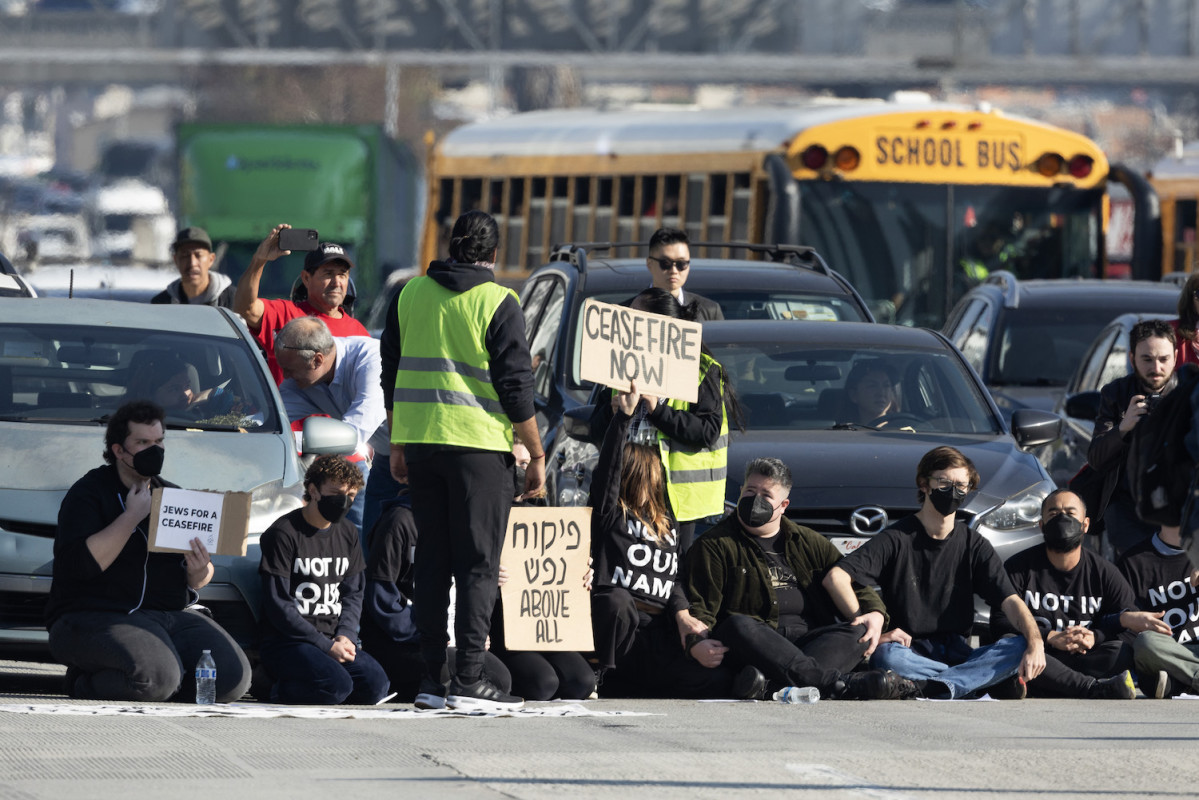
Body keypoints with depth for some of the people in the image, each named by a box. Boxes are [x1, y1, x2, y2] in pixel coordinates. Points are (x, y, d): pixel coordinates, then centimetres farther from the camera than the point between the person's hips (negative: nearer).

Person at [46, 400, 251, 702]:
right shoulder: (88, 493, -3)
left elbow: (195, 582, 20)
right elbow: (81, 563, -20)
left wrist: (199, 574, -6)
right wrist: (131, 516, -15)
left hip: (170, 616, 7)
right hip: (95, 617, -7)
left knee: (234, 677, -15)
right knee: (156, 677, -34)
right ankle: (84, 682, -4)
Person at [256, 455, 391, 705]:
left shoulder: (347, 535, 15)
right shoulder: (284, 533, -7)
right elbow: (278, 605, -11)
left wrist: (345, 637, -5)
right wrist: (326, 646, -15)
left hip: (333, 641, 7)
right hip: (287, 643, -7)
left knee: (375, 685, -19)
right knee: (337, 685, -32)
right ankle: (276, 690, -7)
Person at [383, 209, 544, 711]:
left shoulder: (411, 294, 9)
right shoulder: (498, 303, -6)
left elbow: (392, 373, 13)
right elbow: (516, 386, -7)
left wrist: (397, 445, 20)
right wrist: (537, 455, 0)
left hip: (419, 439, 5)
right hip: (479, 444, -5)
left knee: (432, 558, 10)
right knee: (478, 562, -2)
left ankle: (430, 677, 8)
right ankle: (469, 679, -7)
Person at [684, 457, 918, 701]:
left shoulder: (807, 542, 24)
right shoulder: (715, 545, 12)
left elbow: (848, 580, 25)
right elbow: (700, 605, 3)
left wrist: (875, 614, 2)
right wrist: (696, 643, -19)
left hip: (808, 638, 3)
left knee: (858, 632, -24)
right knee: (738, 626, -37)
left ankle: (772, 685, -52)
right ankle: (839, 683, -52)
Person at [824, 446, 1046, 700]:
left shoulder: (974, 545, 11)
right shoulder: (897, 539, 1)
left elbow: (1011, 601, 0)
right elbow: (836, 577, -12)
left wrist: (1035, 644, -20)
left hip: (959, 654, 3)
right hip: (912, 654, -3)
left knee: (1021, 648, -24)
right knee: (886, 656, -38)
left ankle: (941, 688, -40)